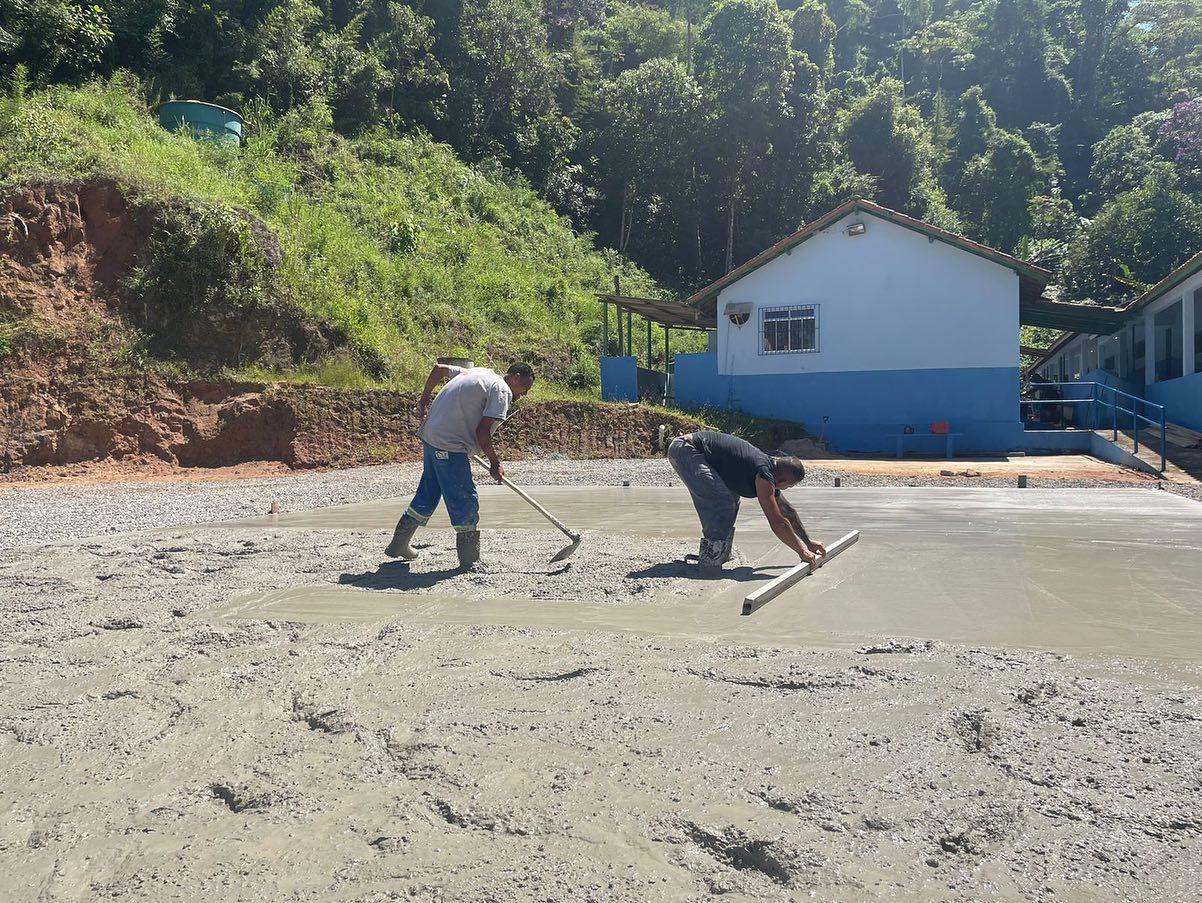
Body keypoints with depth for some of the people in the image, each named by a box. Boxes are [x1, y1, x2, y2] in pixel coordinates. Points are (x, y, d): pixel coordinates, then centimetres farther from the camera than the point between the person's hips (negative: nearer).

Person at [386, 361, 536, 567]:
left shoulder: (480, 373, 17)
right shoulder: (501, 390, -9)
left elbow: (439, 368, 25)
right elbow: (482, 431, -16)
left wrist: (424, 400, 34)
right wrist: (495, 463, -6)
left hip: (430, 436, 10)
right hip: (450, 446, -10)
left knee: (427, 494, 21)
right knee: (466, 501, -3)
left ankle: (398, 544, 32)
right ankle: (470, 560, 2)